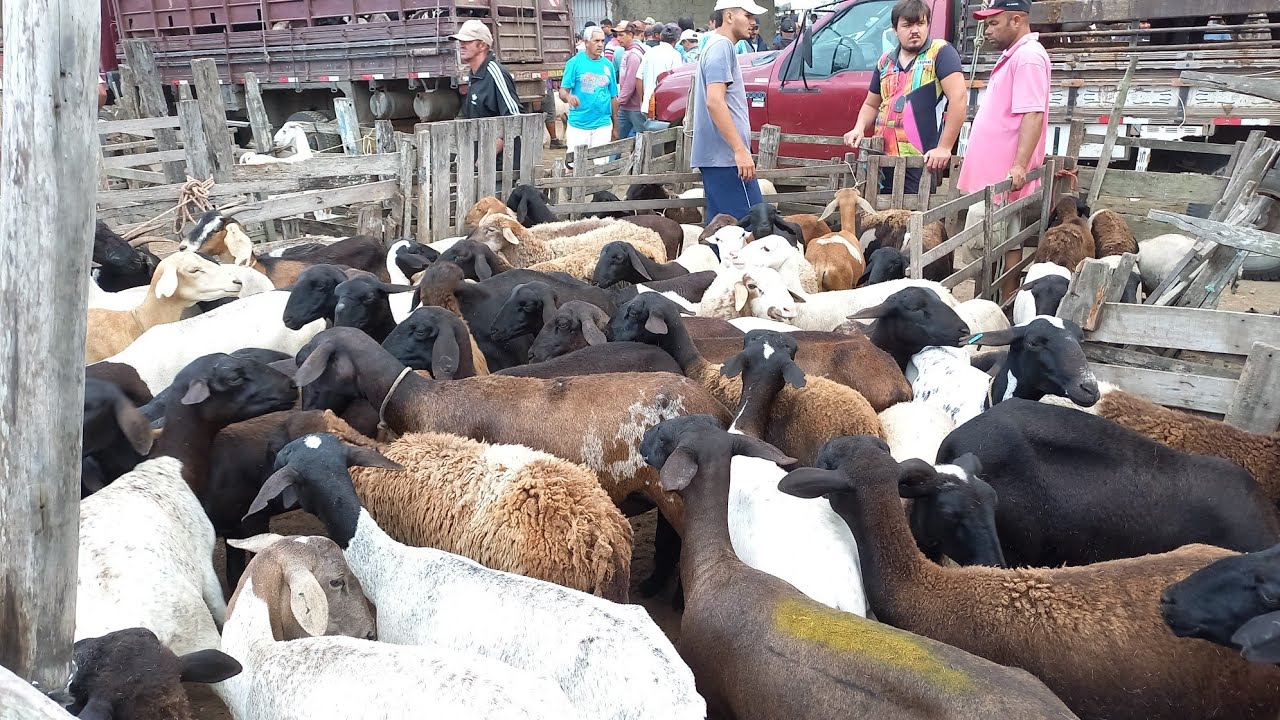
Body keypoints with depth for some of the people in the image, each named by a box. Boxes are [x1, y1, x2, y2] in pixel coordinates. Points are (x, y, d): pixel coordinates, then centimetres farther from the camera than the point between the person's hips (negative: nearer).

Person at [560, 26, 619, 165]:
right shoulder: (575, 62, -1)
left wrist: (615, 127, 15)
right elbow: (563, 91, -4)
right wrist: (568, 97, -28)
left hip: (602, 124, 3)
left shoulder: (608, 65, 10)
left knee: (600, 166, 1)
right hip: (578, 124, -3)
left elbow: (613, 97, 15)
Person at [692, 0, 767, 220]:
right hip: (726, 155, -10)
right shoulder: (722, 47, -10)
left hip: (715, 155, 10)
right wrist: (741, 150, -23)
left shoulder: (718, 46, 21)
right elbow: (714, 102, -21)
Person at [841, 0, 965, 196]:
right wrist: (859, 128, 5)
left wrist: (944, 148, -17)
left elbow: (958, 97, -12)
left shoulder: (940, 52, -2)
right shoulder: (886, 61, 17)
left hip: (920, 162, -6)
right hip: (882, 159, 6)